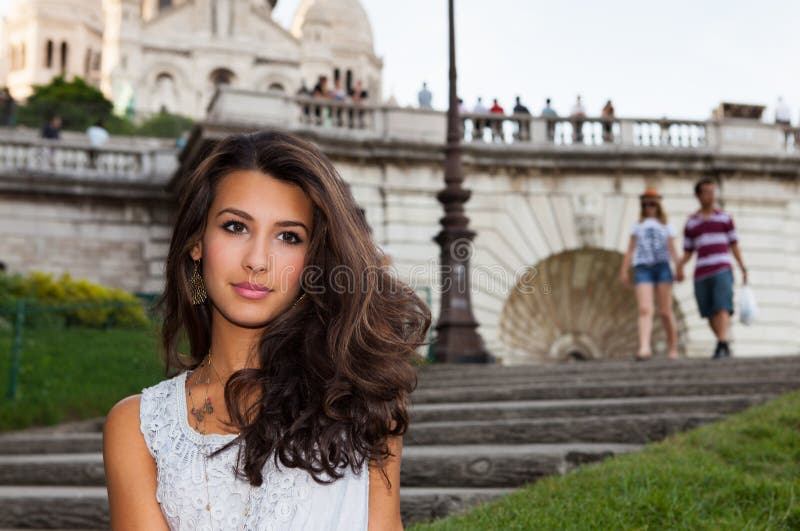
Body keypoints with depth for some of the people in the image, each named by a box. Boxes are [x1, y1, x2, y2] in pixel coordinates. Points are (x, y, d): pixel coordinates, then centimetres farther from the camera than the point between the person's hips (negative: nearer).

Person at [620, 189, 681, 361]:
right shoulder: (637, 226, 21)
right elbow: (630, 250, 17)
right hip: (643, 268, 0)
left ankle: (672, 349, 8)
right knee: (645, 309, -16)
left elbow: (672, 250, 9)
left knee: (665, 311, -2)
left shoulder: (666, 227, 18)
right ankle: (644, 348, -30)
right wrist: (624, 271, 8)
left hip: (662, 267, 0)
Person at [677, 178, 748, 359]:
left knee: (723, 308, -18)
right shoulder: (691, 223, 13)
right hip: (701, 274, 2)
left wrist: (743, 268, 2)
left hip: (722, 271, -2)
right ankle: (725, 346, 19)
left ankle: (722, 345, -27)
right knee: (710, 313, 4)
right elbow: (688, 252, 13)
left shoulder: (725, 218, 10)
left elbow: (734, 245, 11)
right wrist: (680, 265, -8)